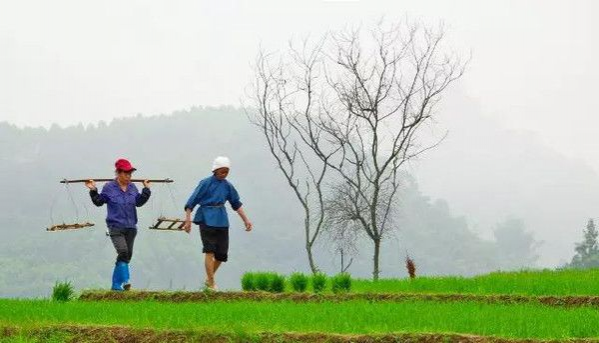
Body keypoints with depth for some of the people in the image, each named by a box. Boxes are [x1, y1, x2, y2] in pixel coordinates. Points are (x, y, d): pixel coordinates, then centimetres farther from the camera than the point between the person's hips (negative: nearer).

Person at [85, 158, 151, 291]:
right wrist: (93, 191, -12)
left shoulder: (132, 187, 8)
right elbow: (99, 201, 2)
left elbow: (139, 202, 16)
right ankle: (125, 280, -24)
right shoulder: (109, 187, -4)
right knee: (123, 252, -22)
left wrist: (146, 190, 11)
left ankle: (116, 284, 16)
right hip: (116, 226, -5)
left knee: (127, 255, 6)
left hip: (130, 227, 5)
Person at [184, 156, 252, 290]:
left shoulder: (227, 186, 9)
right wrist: (188, 220, -12)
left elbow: (236, 204, 19)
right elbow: (192, 202, -6)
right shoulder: (206, 183, -5)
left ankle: (208, 279, 24)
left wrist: (246, 220, 15)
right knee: (210, 251, -11)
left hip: (221, 220, 5)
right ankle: (211, 284, -7)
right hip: (207, 219, -5)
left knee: (222, 254, 4)